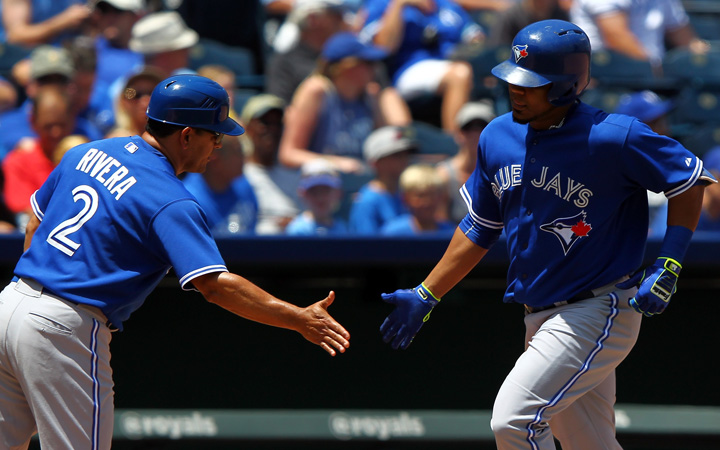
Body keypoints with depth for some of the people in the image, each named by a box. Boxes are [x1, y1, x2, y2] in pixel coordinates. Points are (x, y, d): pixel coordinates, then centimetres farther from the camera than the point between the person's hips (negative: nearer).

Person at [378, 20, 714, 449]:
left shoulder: (613, 138, -17)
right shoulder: (498, 138, 4)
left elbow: (690, 179, -6)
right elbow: (480, 229, 16)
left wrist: (668, 266, -14)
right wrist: (425, 296, 14)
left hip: (599, 313, -7)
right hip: (541, 318, 7)